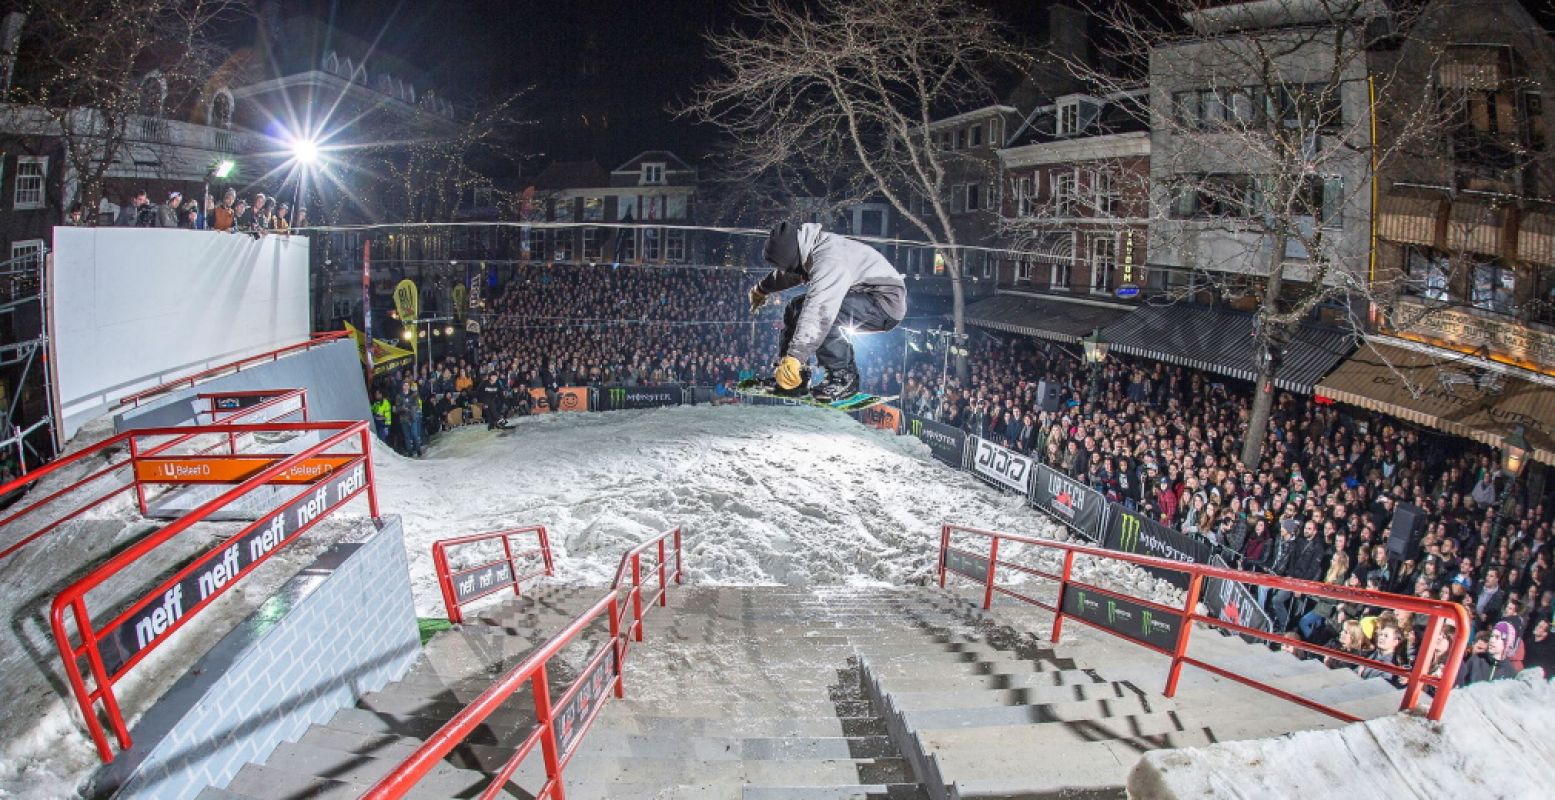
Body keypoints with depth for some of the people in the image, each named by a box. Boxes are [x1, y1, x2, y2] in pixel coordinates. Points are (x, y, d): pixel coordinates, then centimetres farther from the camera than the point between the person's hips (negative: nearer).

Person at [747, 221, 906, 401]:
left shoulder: (830, 261, -30)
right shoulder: (810, 251, 2)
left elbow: (819, 309, -43)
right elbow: (786, 275, 25)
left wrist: (794, 358, -48)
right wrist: (761, 289, 44)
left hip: (885, 301, -10)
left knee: (820, 311, -31)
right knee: (796, 307, 9)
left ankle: (844, 376, -20)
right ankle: (786, 373, 13)